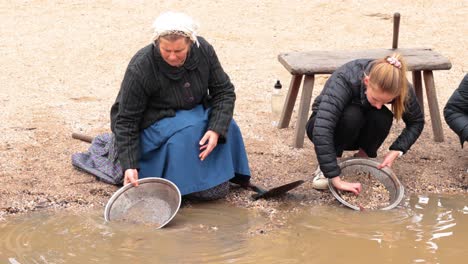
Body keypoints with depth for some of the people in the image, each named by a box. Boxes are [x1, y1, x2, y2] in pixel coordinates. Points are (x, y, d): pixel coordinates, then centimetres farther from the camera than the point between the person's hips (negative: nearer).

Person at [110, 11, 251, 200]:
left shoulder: (203, 50, -18)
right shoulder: (139, 69, -28)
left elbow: (224, 91, -10)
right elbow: (126, 120, -21)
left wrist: (216, 129, -26)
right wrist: (130, 166, -28)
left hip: (194, 113, 5)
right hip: (156, 121, -5)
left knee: (225, 126, -21)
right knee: (188, 132, -33)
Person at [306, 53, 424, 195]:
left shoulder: (398, 86, -26)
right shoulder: (344, 80, -38)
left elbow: (417, 121, -9)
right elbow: (322, 130, -48)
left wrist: (396, 151, -24)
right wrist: (336, 179, -51)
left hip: (358, 132, 3)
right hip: (324, 122, -3)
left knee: (383, 118, -30)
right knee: (352, 115, -36)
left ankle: (363, 157, -5)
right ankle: (325, 166, -17)